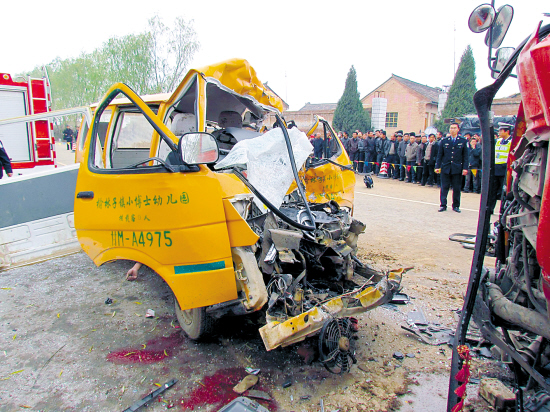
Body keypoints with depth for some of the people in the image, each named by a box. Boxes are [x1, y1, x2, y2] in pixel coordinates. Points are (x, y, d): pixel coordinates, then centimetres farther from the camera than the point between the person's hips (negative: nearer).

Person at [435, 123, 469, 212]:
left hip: (457, 168, 0)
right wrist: (437, 166, 0)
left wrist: (465, 168, -5)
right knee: (444, 187, 2)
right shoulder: (444, 141, 6)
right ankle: (443, 205, 9)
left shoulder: (463, 141, 4)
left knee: (457, 188, 5)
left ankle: (456, 206, 16)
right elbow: (439, 155, 7)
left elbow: (465, 156, 2)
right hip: (446, 168, 1)